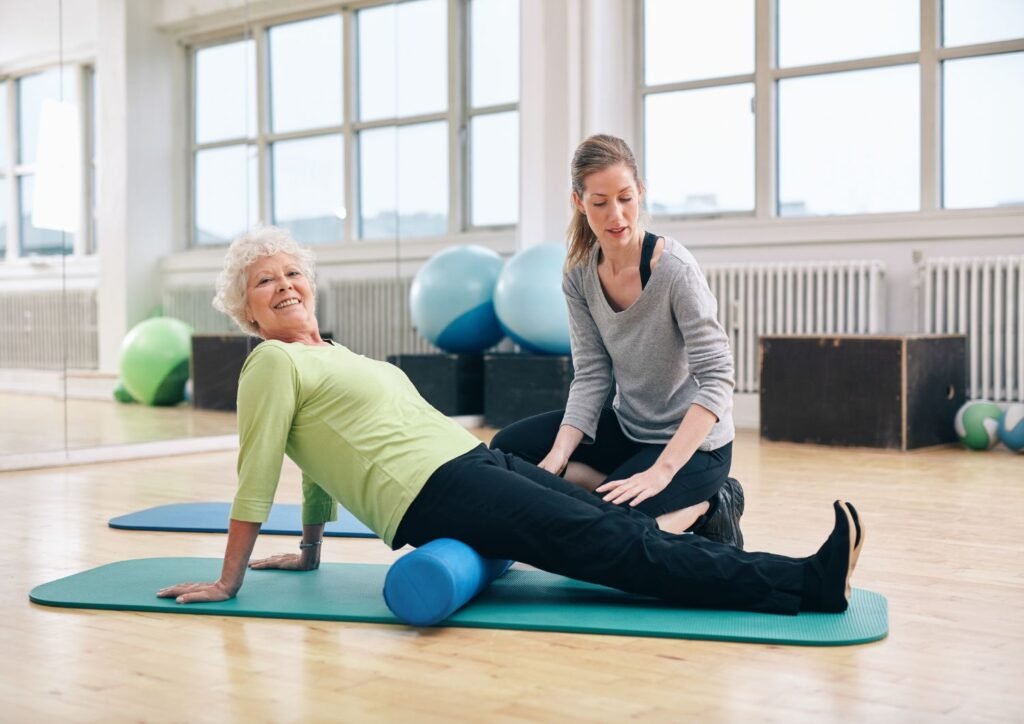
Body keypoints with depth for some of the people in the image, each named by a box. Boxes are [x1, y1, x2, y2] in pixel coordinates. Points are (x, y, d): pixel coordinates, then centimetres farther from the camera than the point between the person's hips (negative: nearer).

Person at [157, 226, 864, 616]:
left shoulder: (334, 355, 25)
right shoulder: (272, 363, 0)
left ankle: (809, 578, -11)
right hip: (437, 496, -8)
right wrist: (226, 584, -1)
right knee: (621, 549, -16)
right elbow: (256, 476, -2)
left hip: (481, 462, 8)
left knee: (623, 523, -6)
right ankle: (806, 584, -19)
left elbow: (319, 461, 31)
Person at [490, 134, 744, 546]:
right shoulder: (580, 276, -6)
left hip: (693, 442, -7)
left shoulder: (675, 270, -24)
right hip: (630, 428, 7)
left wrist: (660, 472, -37)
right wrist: (559, 455, -21)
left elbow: (716, 381, -28)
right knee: (509, 449, -4)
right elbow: (592, 376, -6)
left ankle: (705, 509, 0)